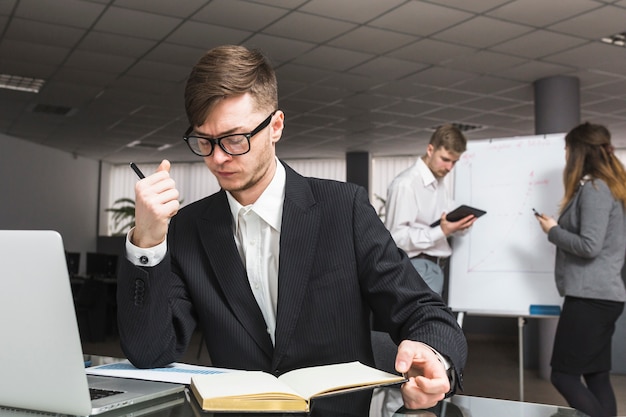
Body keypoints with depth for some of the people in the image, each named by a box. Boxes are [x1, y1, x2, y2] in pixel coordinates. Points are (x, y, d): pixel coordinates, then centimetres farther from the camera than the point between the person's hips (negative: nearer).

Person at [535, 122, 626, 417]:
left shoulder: (594, 188, -13)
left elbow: (590, 246, -20)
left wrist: (553, 231, -7)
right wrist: (559, 229, 12)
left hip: (591, 297, -10)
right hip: (601, 296, 10)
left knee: (563, 375, -4)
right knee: (596, 376, 11)